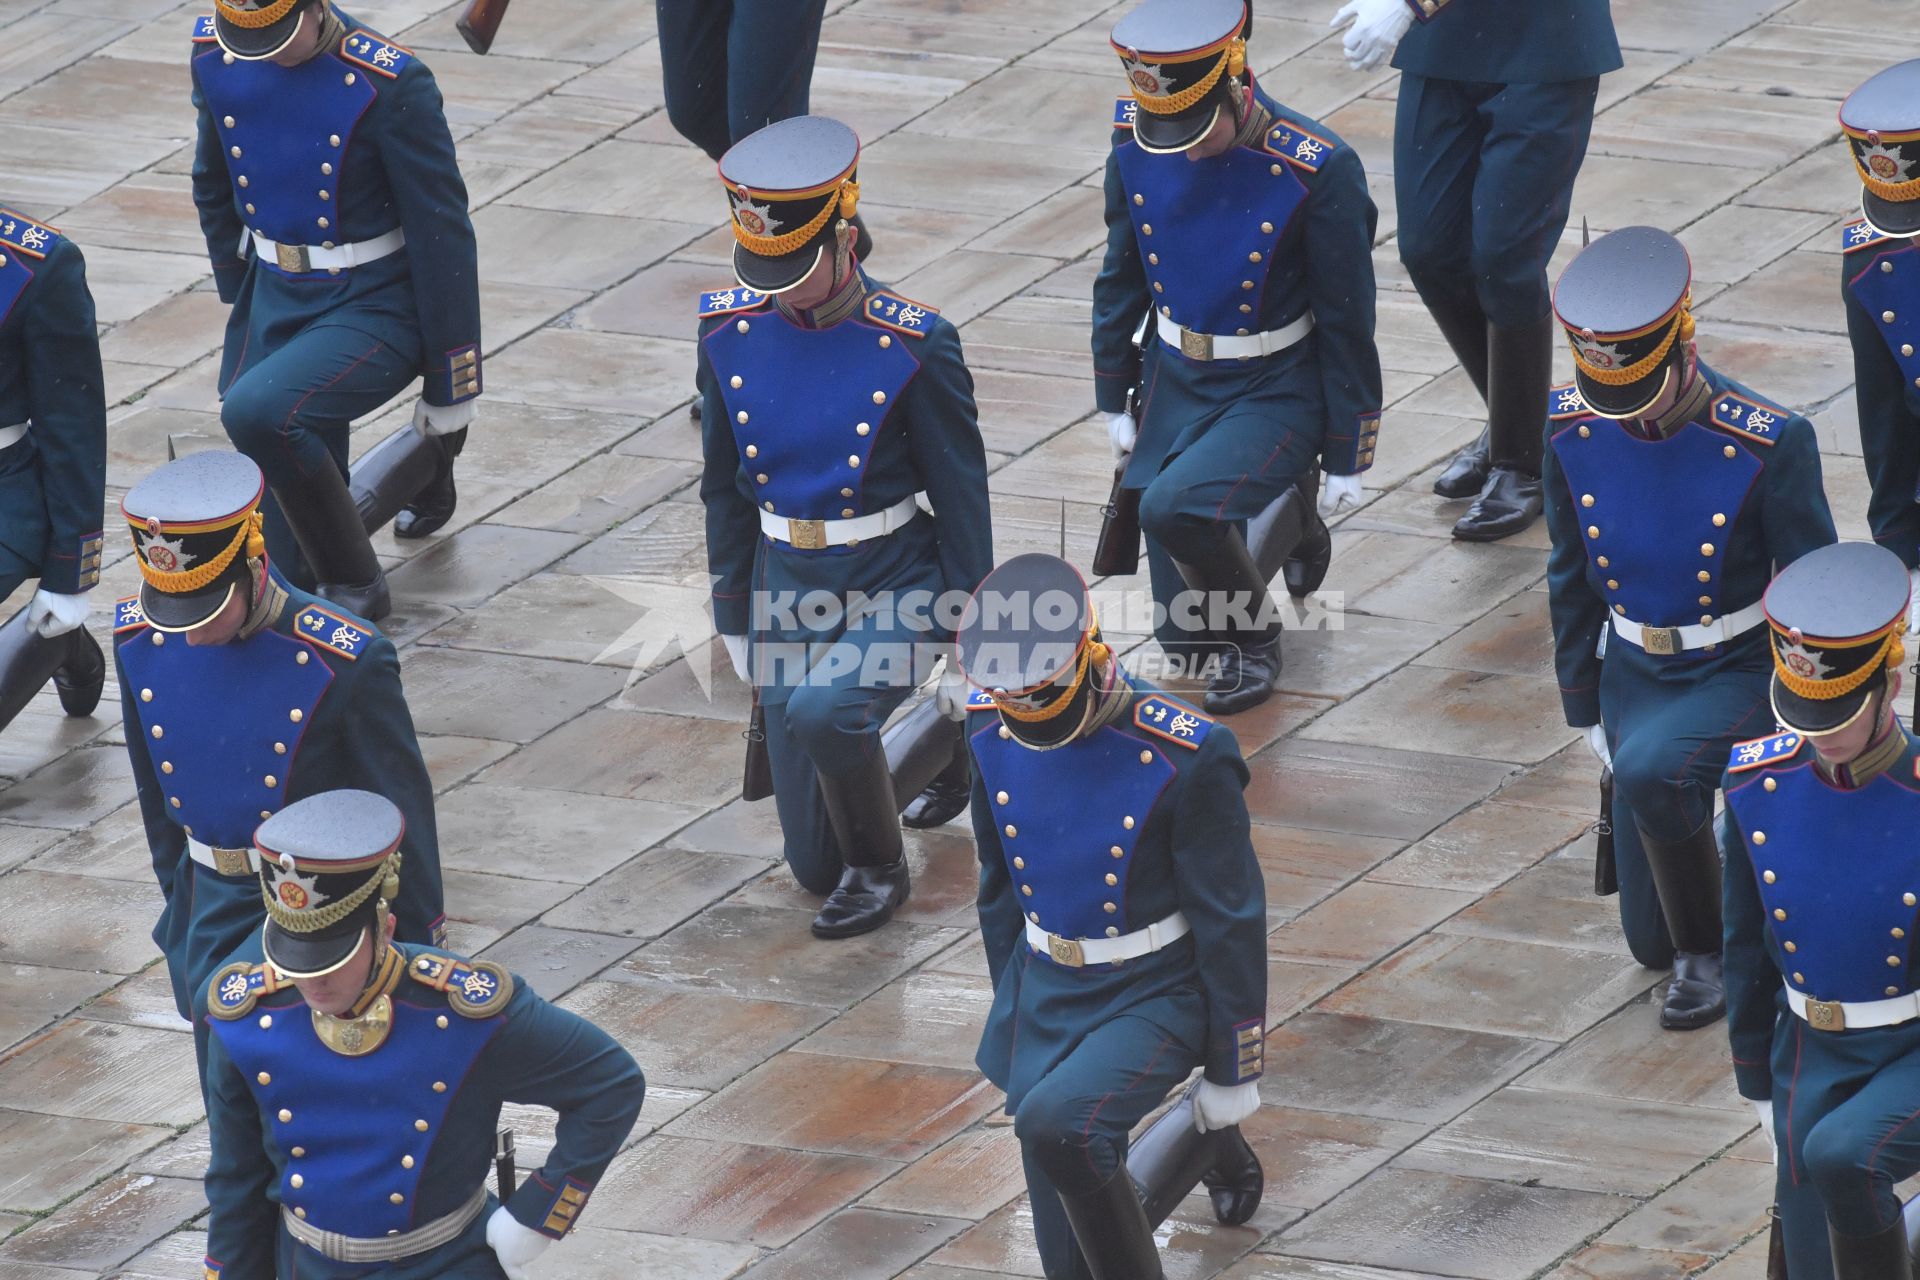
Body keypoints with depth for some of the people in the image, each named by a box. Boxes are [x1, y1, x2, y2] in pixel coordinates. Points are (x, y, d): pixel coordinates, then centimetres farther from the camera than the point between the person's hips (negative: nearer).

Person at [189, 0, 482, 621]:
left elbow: (443, 238, -15)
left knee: (257, 412, -32)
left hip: (377, 313, -6)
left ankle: (355, 586, -10)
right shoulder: (215, 54, -5)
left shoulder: (390, 86, -21)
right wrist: (239, 304, 21)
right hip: (276, 303, 6)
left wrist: (449, 397, -10)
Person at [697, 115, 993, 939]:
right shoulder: (730, 332, -5)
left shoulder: (915, 348, -17)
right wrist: (732, 620, 10)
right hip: (788, 589, 5)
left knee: (819, 712, -36)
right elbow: (725, 490, 7)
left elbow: (962, 502, -10)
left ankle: (880, 867, -7)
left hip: (896, 587, -5)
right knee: (814, 864, 5)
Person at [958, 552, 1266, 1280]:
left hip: (1157, 1001, -5)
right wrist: (1012, 1012, 19)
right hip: (1047, 995, 5)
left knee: (1056, 1122, -33)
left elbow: (1229, 921, -15)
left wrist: (1231, 1076, -9)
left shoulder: (1183, 759, -24)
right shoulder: (992, 733, -6)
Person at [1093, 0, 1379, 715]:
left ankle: (1256, 635, -2)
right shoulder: (1136, 144, -11)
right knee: (1184, 637, 5)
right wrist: (1114, 402, 11)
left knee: (1174, 508, -31)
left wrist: (1346, 461, -9)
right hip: (1175, 385, 5)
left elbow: (1346, 325, -15)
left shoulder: (1318, 171, -24)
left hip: (1277, 395, -5)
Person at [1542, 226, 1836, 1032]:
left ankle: (1708, 952, -13)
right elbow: (1571, 577, 4)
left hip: (1743, 674, -5)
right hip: (1636, 676, 5)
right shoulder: (1572, 430, -11)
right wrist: (1583, 706, 8)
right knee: (1652, 942, 5)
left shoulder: (1768, 445, -24)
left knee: (1650, 773, -36)